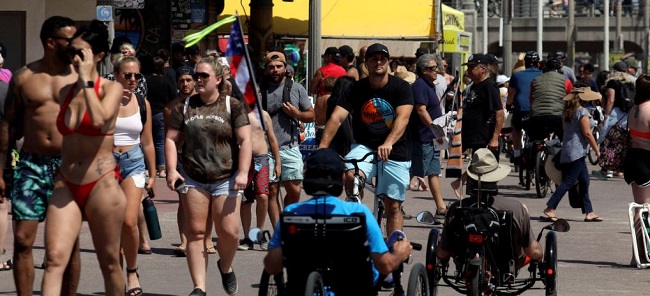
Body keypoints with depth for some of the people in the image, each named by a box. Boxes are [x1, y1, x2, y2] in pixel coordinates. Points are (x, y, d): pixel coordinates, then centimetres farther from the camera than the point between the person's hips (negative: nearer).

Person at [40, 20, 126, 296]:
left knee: (109, 263, 7)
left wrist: (86, 79, -16)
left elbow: (99, 120, -22)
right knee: (54, 258, -13)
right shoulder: (65, 91, 11)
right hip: (66, 184, 3)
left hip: (101, 184, -3)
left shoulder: (111, 88, -2)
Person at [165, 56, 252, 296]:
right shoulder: (185, 107, 8)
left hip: (225, 178, -2)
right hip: (193, 179, 2)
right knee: (195, 232, -1)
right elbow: (171, 139, 8)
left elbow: (245, 141, -3)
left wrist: (243, 172, -13)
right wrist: (171, 170, -5)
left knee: (229, 232, -9)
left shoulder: (232, 106, 2)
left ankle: (226, 267, 23)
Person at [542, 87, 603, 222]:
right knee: (568, 182, -8)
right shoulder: (582, 112, -13)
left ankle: (589, 212, 12)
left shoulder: (567, 111, 11)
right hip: (577, 151, -9)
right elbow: (587, 133, -15)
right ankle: (550, 208, -11)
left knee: (584, 181, 12)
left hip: (567, 151, 9)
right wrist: (597, 150, -6)